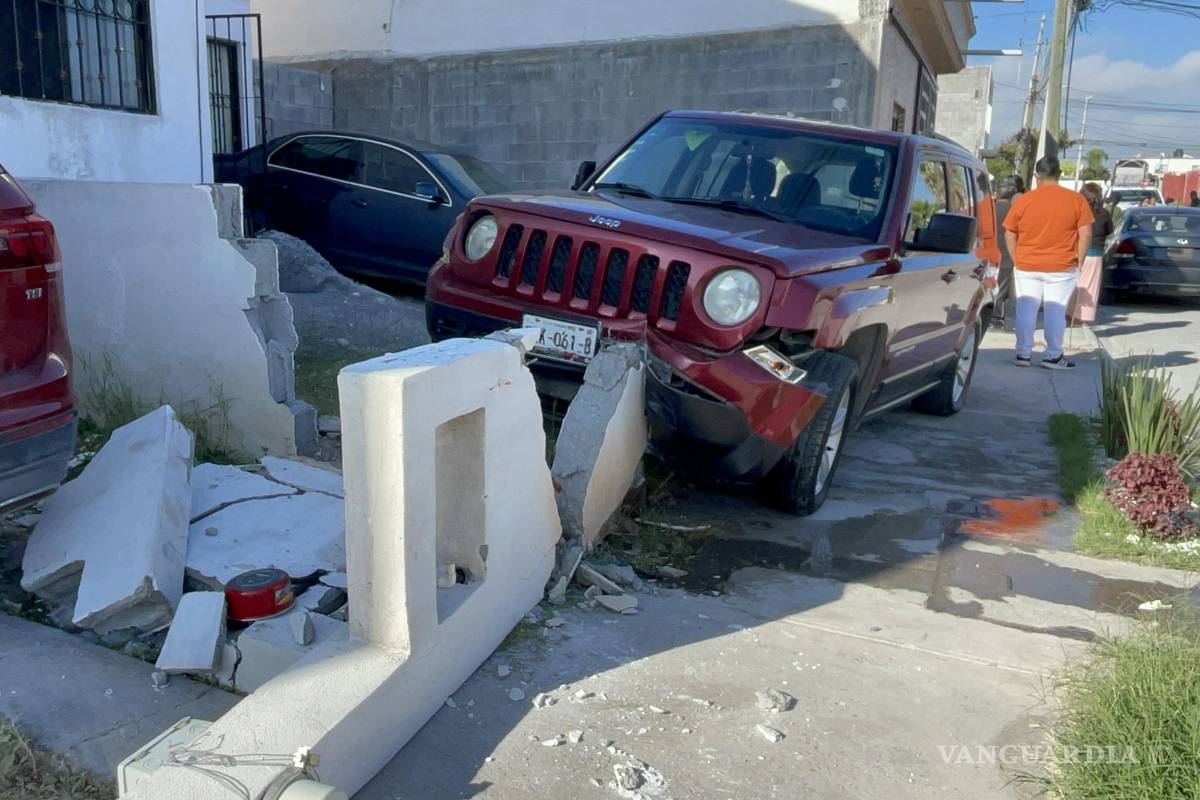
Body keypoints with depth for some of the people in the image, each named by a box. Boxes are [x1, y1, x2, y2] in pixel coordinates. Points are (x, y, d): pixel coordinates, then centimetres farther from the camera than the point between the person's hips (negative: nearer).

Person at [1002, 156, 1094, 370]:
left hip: (1026, 266, 1)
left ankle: (1023, 354, 8)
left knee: (1026, 310, 6)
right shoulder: (1076, 199, -3)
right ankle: (1053, 356, 7)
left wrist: (1017, 260, 10)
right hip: (1062, 267, -1)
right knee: (1056, 311, 4)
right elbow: (1086, 235, -4)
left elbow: (1009, 234, 2)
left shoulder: (1023, 200, -1)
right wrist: (1079, 262, 5)